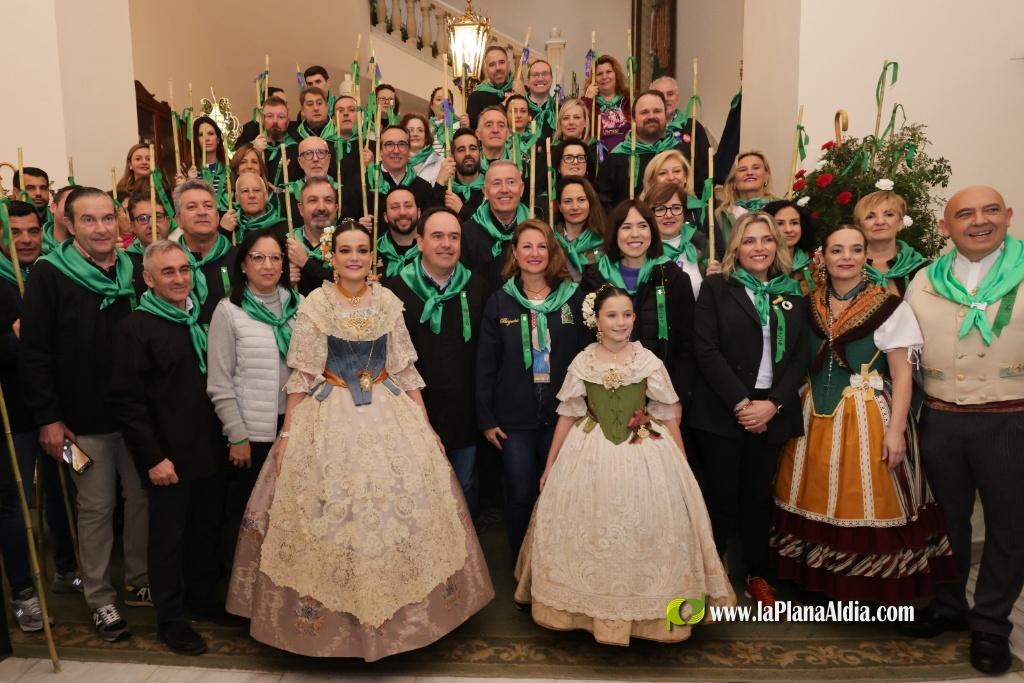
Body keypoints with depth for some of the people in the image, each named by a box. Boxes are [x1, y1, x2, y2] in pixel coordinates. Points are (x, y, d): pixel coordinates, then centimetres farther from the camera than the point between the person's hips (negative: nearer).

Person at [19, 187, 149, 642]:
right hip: (85, 419, -4)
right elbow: (34, 353, -9)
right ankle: (100, 599, 22)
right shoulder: (49, 275, -7)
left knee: (142, 498, 12)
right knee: (96, 508, 7)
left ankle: (141, 581, 29)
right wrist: (48, 417, -13)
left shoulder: (134, 272, 5)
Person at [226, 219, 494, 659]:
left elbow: (405, 371, 6)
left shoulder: (389, 303, 3)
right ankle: (331, 615, 24)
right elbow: (301, 376, -2)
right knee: (329, 517, 3)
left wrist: (426, 428, 3)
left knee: (400, 511, 6)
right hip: (330, 420, -2)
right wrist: (287, 433, -5)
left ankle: (398, 611, 26)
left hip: (390, 416, 3)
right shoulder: (314, 305, -4)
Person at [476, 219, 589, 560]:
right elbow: (485, 363, 1)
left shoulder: (574, 297, 0)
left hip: (562, 414, 0)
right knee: (520, 496, 8)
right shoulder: (500, 302, 1)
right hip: (515, 417, 0)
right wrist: (486, 418, -2)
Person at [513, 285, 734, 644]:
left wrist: (682, 466, 0)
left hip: (645, 457, -1)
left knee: (643, 533, 5)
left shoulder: (649, 362, -3)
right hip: (591, 457, 1)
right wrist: (550, 465, 7)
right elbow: (567, 416, 5)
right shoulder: (582, 363, -1)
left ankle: (647, 608, 26)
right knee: (590, 533, 9)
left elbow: (669, 417, 2)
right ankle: (591, 606, 29)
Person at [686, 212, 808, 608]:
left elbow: (800, 356, 5)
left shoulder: (793, 294, 11)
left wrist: (773, 404, -9)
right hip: (721, 411, -3)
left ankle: (757, 574, 26)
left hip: (772, 412, 3)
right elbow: (706, 350, -8)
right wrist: (741, 403, -13)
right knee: (720, 495, 2)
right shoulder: (716, 288, 1)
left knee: (758, 494, 12)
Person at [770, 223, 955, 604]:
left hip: (867, 418, -4)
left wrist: (895, 429, -13)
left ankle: (871, 590, 19)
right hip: (816, 417, 4)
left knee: (865, 503, 1)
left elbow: (902, 373, -7)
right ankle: (822, 582, 25)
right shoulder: (810, 305, 7)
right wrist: (797, 411, 6)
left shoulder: (889, 308, -6)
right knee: (819, 499, 9)